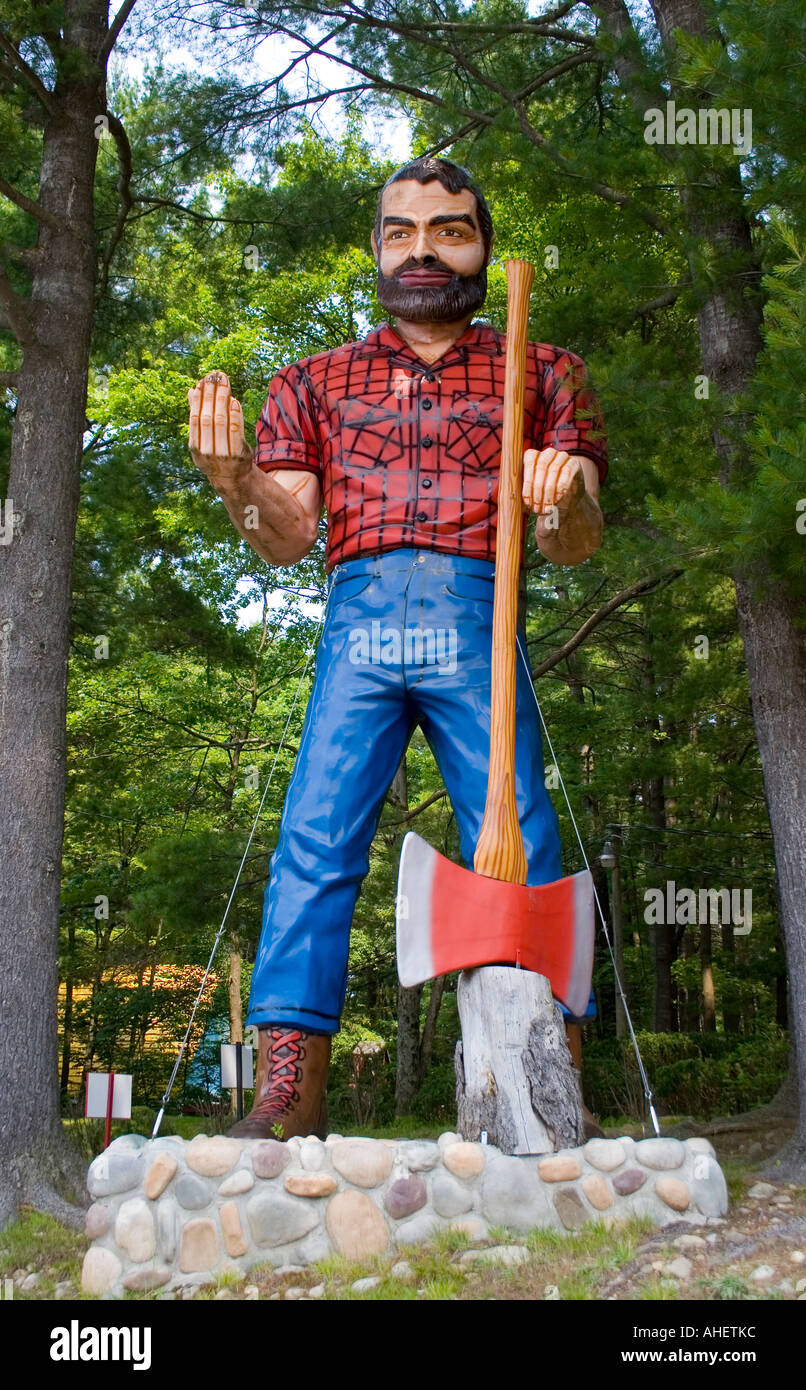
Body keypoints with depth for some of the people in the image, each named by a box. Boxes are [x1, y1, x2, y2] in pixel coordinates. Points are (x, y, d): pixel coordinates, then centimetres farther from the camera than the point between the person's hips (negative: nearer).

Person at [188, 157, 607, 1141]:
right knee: (315, 837, -11)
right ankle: (289, 1087, -9)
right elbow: (286, 539, 11)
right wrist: (234, 477, -9)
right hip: (360, 618, 1)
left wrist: (562, 506, -14)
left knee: (516, 846, -8)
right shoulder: (318, 383, 22)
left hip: (477, 620, 0)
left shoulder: (540, 374, 19)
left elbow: (578, 548, 10)